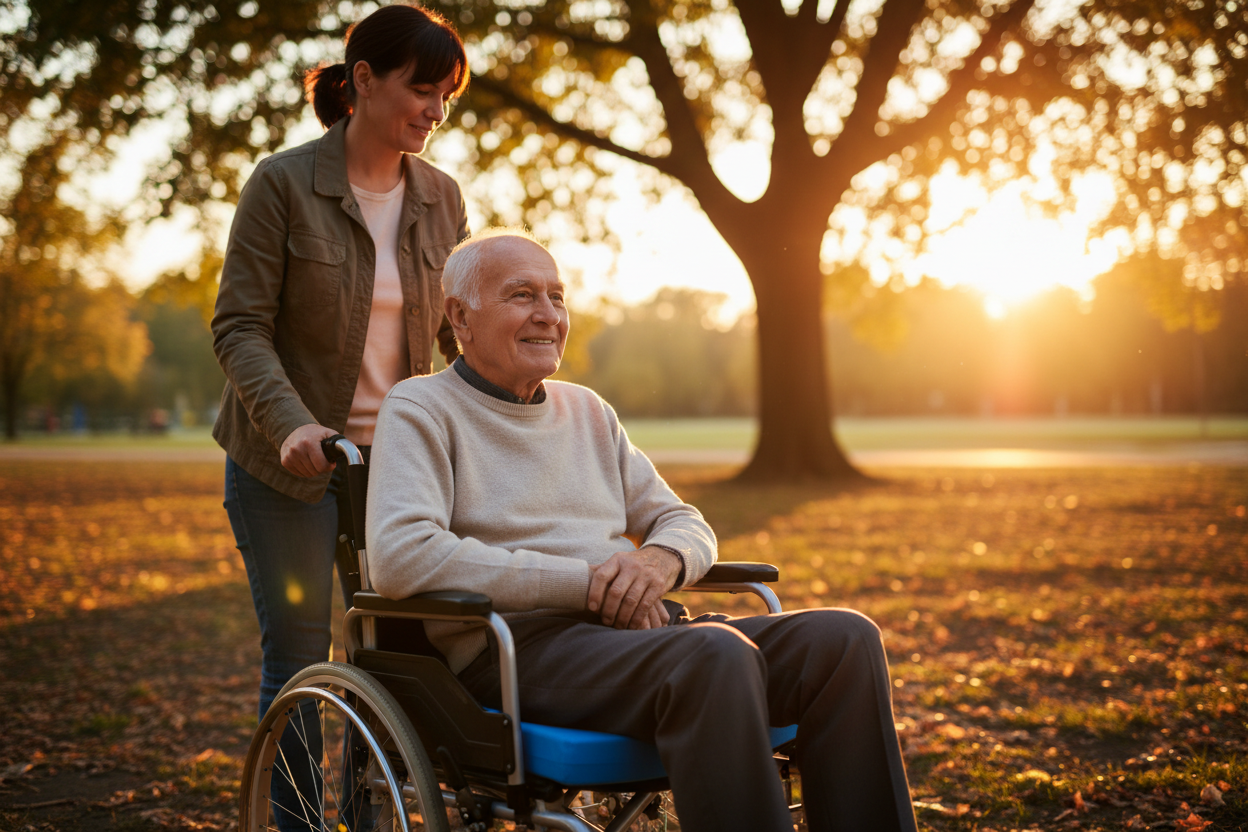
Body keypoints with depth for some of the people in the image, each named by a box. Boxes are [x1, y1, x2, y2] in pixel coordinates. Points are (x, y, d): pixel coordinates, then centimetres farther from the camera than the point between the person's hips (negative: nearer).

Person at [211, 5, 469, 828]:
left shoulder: (440, 197, 4)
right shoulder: (283, 184, -9)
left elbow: (462, 325, 8)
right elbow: (239, 327, -12)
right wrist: (290, 423, -28)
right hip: (286, 459, -4)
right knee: (299, 661, 1)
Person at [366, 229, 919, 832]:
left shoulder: (589, 412, 24)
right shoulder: (420, 409, 4)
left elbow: (687, 526, 24)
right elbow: (398, 558, -14)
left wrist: (660, 559, -4)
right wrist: (583, 582, -14)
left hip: (637, 627, 7)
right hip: (519, 645, -7)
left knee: (844, 638, -16)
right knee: (719, 654, -35)